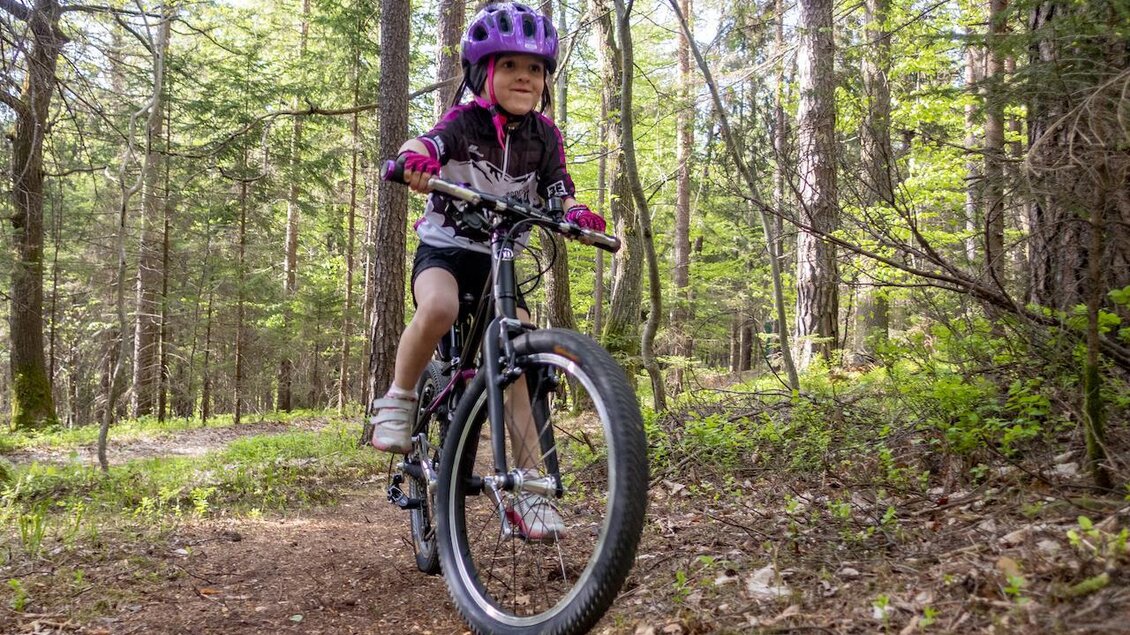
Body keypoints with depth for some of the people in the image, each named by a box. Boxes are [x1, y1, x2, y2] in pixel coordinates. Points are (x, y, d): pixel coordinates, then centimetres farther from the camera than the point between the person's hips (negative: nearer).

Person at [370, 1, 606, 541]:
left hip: (500, 259, 4)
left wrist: (578, 213, -28)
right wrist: (415, 160, -56)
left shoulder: (543, 135, 0)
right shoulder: (465, 121, -12)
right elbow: (423, 145, -31)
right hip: (444, 248, -3)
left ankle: (529, 487, -4)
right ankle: (397, 399, -12)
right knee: (439, 308, -37)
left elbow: (561, 194, -3)